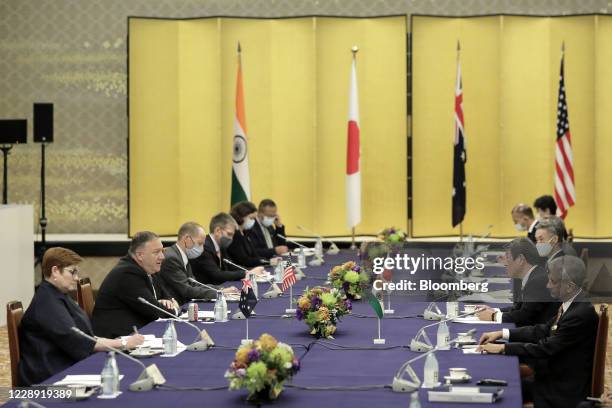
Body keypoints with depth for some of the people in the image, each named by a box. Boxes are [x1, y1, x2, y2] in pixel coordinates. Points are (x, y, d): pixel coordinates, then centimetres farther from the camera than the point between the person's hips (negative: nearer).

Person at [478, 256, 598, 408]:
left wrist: (502, 348, -18)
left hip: (565, 390, -8)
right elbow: (543, 330, 9)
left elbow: (546, 348, -23)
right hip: (557, 376, 8)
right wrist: (502, 333, 2)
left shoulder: (582, 314, -26)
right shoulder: (572, 304, 2)